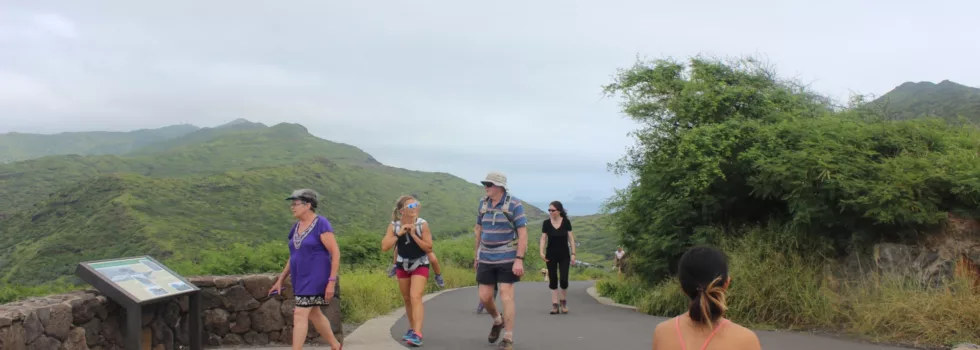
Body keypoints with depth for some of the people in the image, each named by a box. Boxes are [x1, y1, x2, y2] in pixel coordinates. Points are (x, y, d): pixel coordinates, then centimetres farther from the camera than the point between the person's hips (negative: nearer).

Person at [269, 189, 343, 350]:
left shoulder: (321, 224, -14)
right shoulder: (297, 226, 10)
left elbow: (336, 253, -16)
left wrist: (332, 281, -20)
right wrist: (281, 279, 15)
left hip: (315, 277, -8)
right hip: (301, 278, 9)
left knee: (299, 315, -12)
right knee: (314, 314, 16)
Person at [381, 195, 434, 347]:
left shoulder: (422, 224, -16)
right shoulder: (394, 226, -10)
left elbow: (429, 248, -16)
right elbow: (384, 247, -18)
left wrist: (413, 235, -25)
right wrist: (399, 233, -25)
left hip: (420, 265, -4)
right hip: (403, 265, 4)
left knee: (415, 297, -18)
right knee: (407, 299, 15)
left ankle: (417, 334, -24)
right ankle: (412, 329, 33)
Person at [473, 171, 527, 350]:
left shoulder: (514, 204, -10)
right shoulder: (483, 203, 6)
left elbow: (523, 233, -12)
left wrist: (519, 259, -20)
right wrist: (477, 255, 15)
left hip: (507, 258, -5)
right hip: (486, 259, 5)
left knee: (506, 295, -6)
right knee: (484, 297, 4)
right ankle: (498, 321, 35)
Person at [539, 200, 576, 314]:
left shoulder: (566, 222, -4)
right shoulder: (546, 223, -2)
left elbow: (571, 238, -1)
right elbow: (543, 238, -2)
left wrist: (573, 253, -5)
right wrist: (541, 252, -15)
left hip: (564, 255, -1)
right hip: (551, 255, 1)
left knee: (563, 280, -8)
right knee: (553, 280, 1)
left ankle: (564, 302, 15)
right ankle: (555, 305, 6)